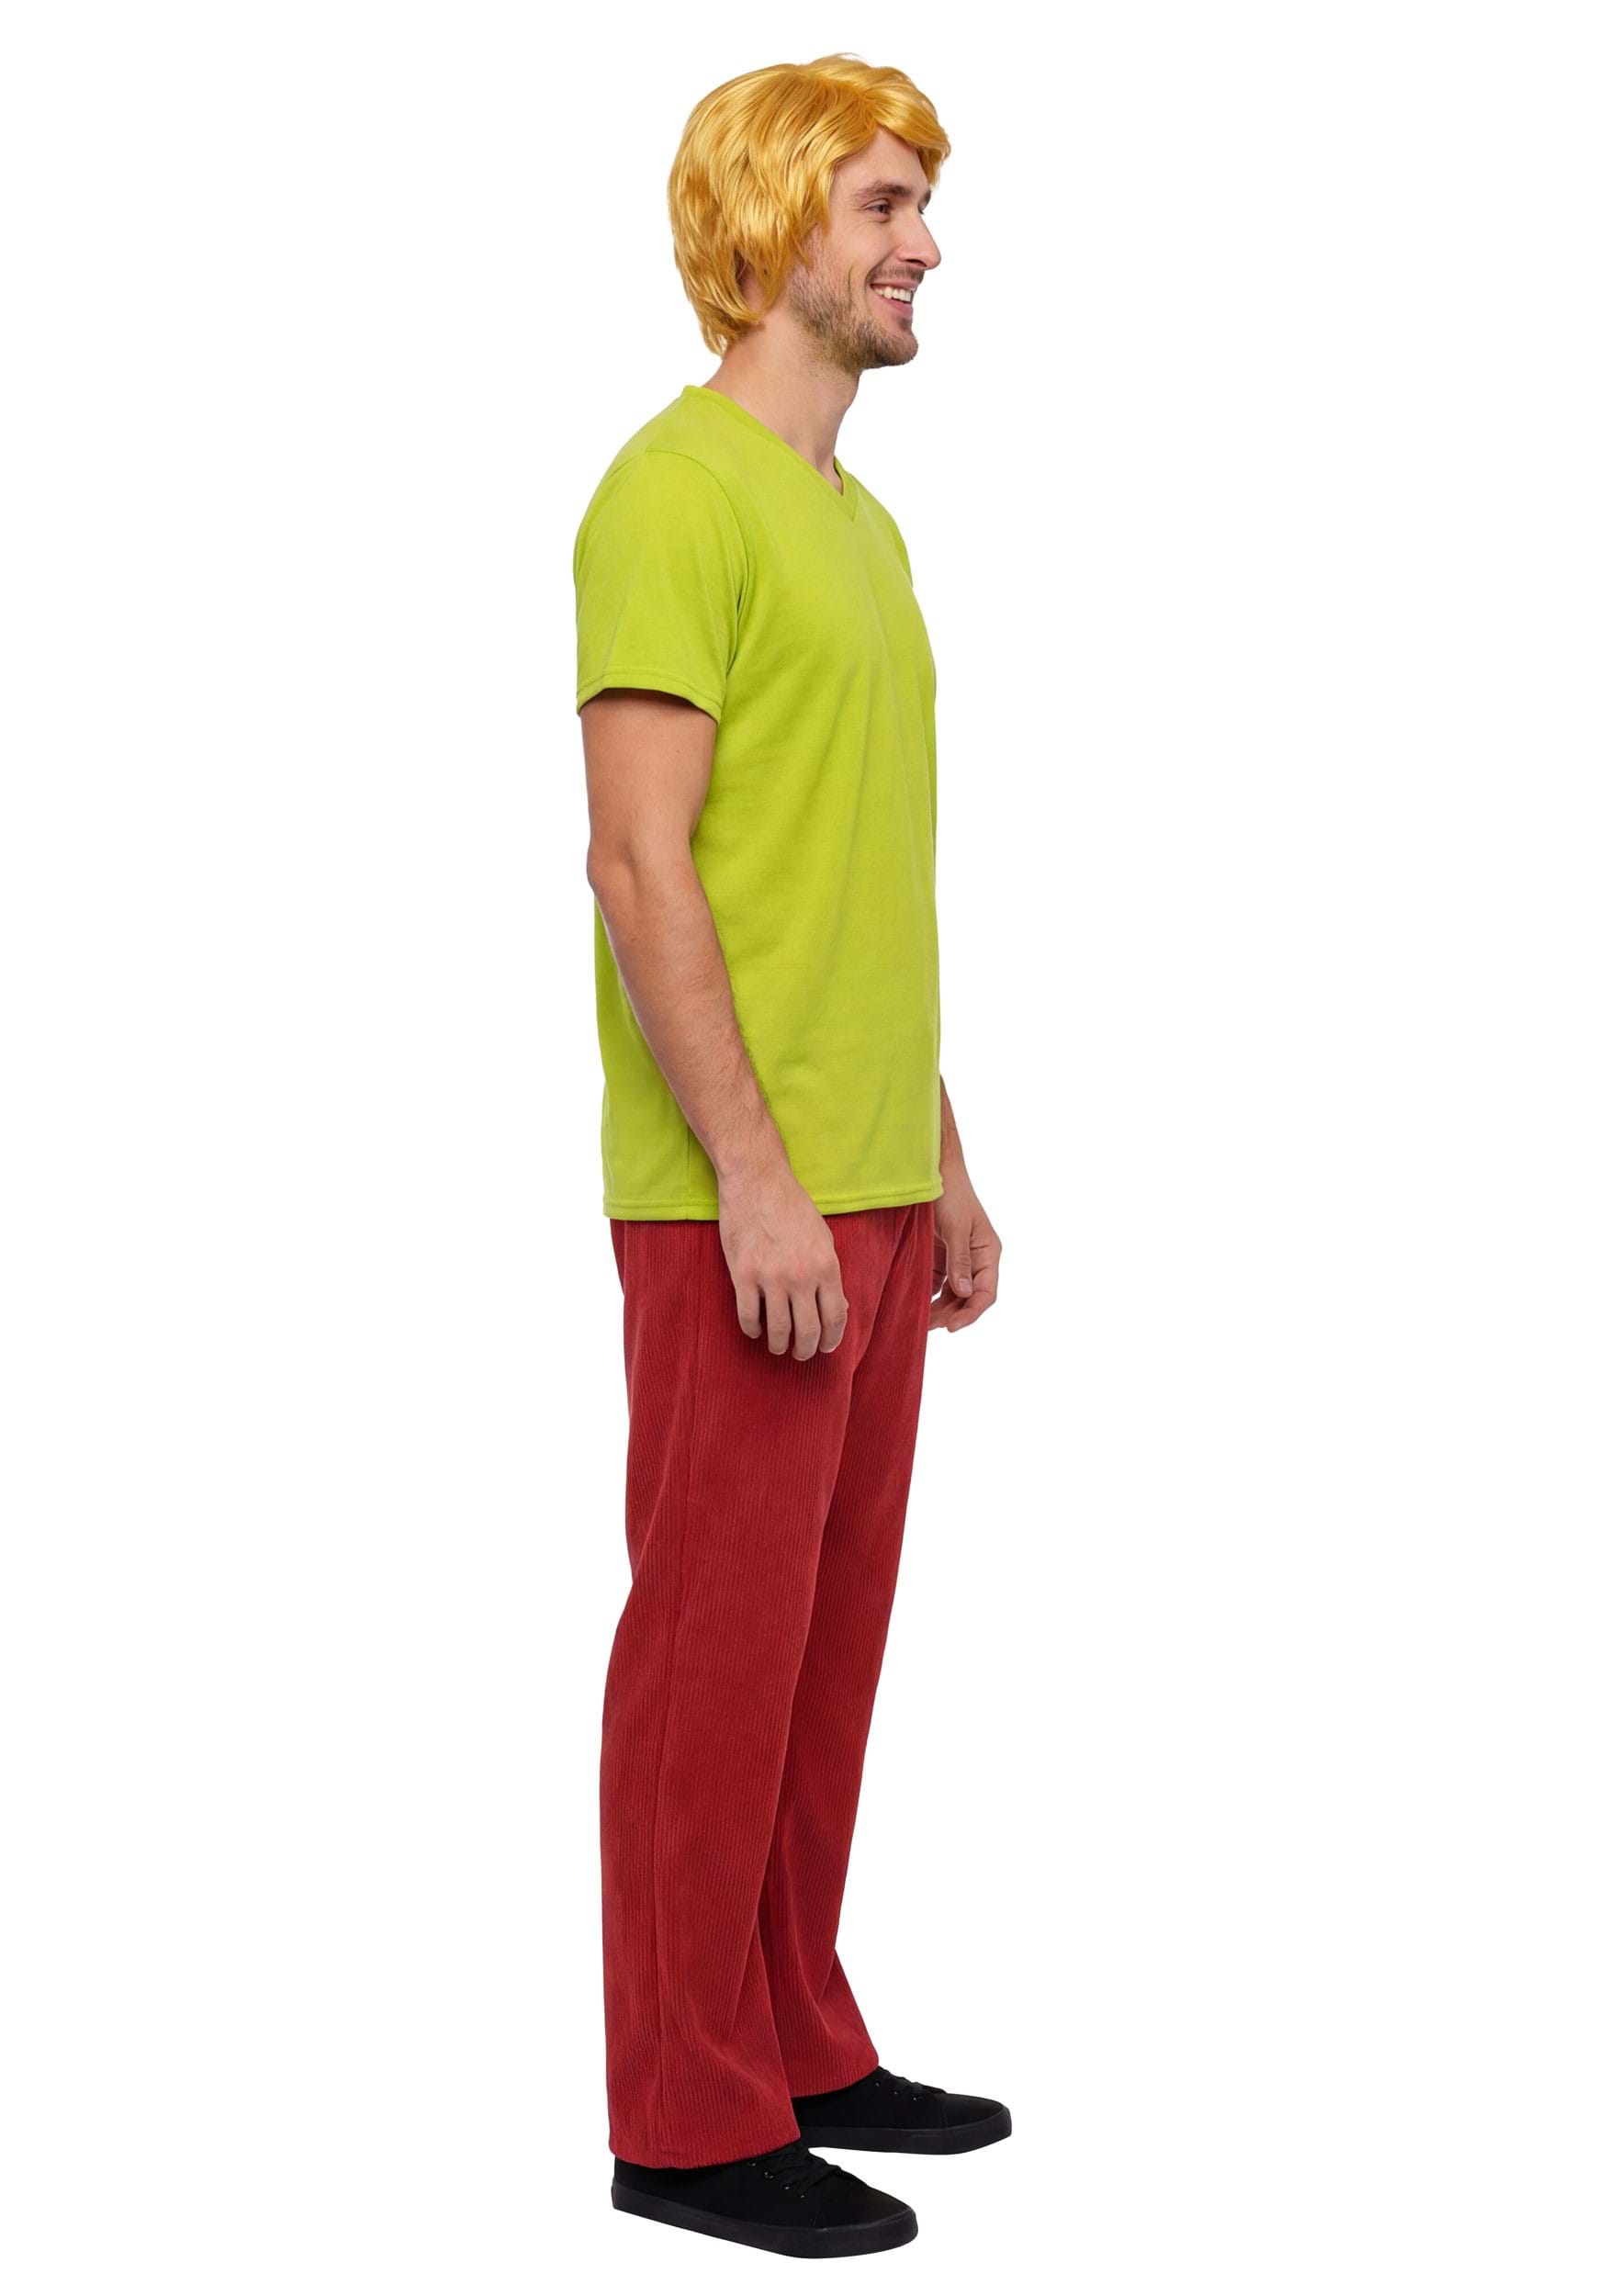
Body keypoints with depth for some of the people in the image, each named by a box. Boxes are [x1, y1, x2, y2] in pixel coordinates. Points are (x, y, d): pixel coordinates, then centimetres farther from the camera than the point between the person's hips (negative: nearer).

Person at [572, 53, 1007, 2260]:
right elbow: (643, 867, -18)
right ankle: (692, 2119, 8)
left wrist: (941, 1161, 19)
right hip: (743, 1206, -9)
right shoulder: (677, 494, -11)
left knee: (831, 1643, 14)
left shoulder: (863, 523, 18)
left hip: (867, 1196, 9)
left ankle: (801, 2048, 26)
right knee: (718, 1644, -2)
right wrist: (755, 1178, -20)